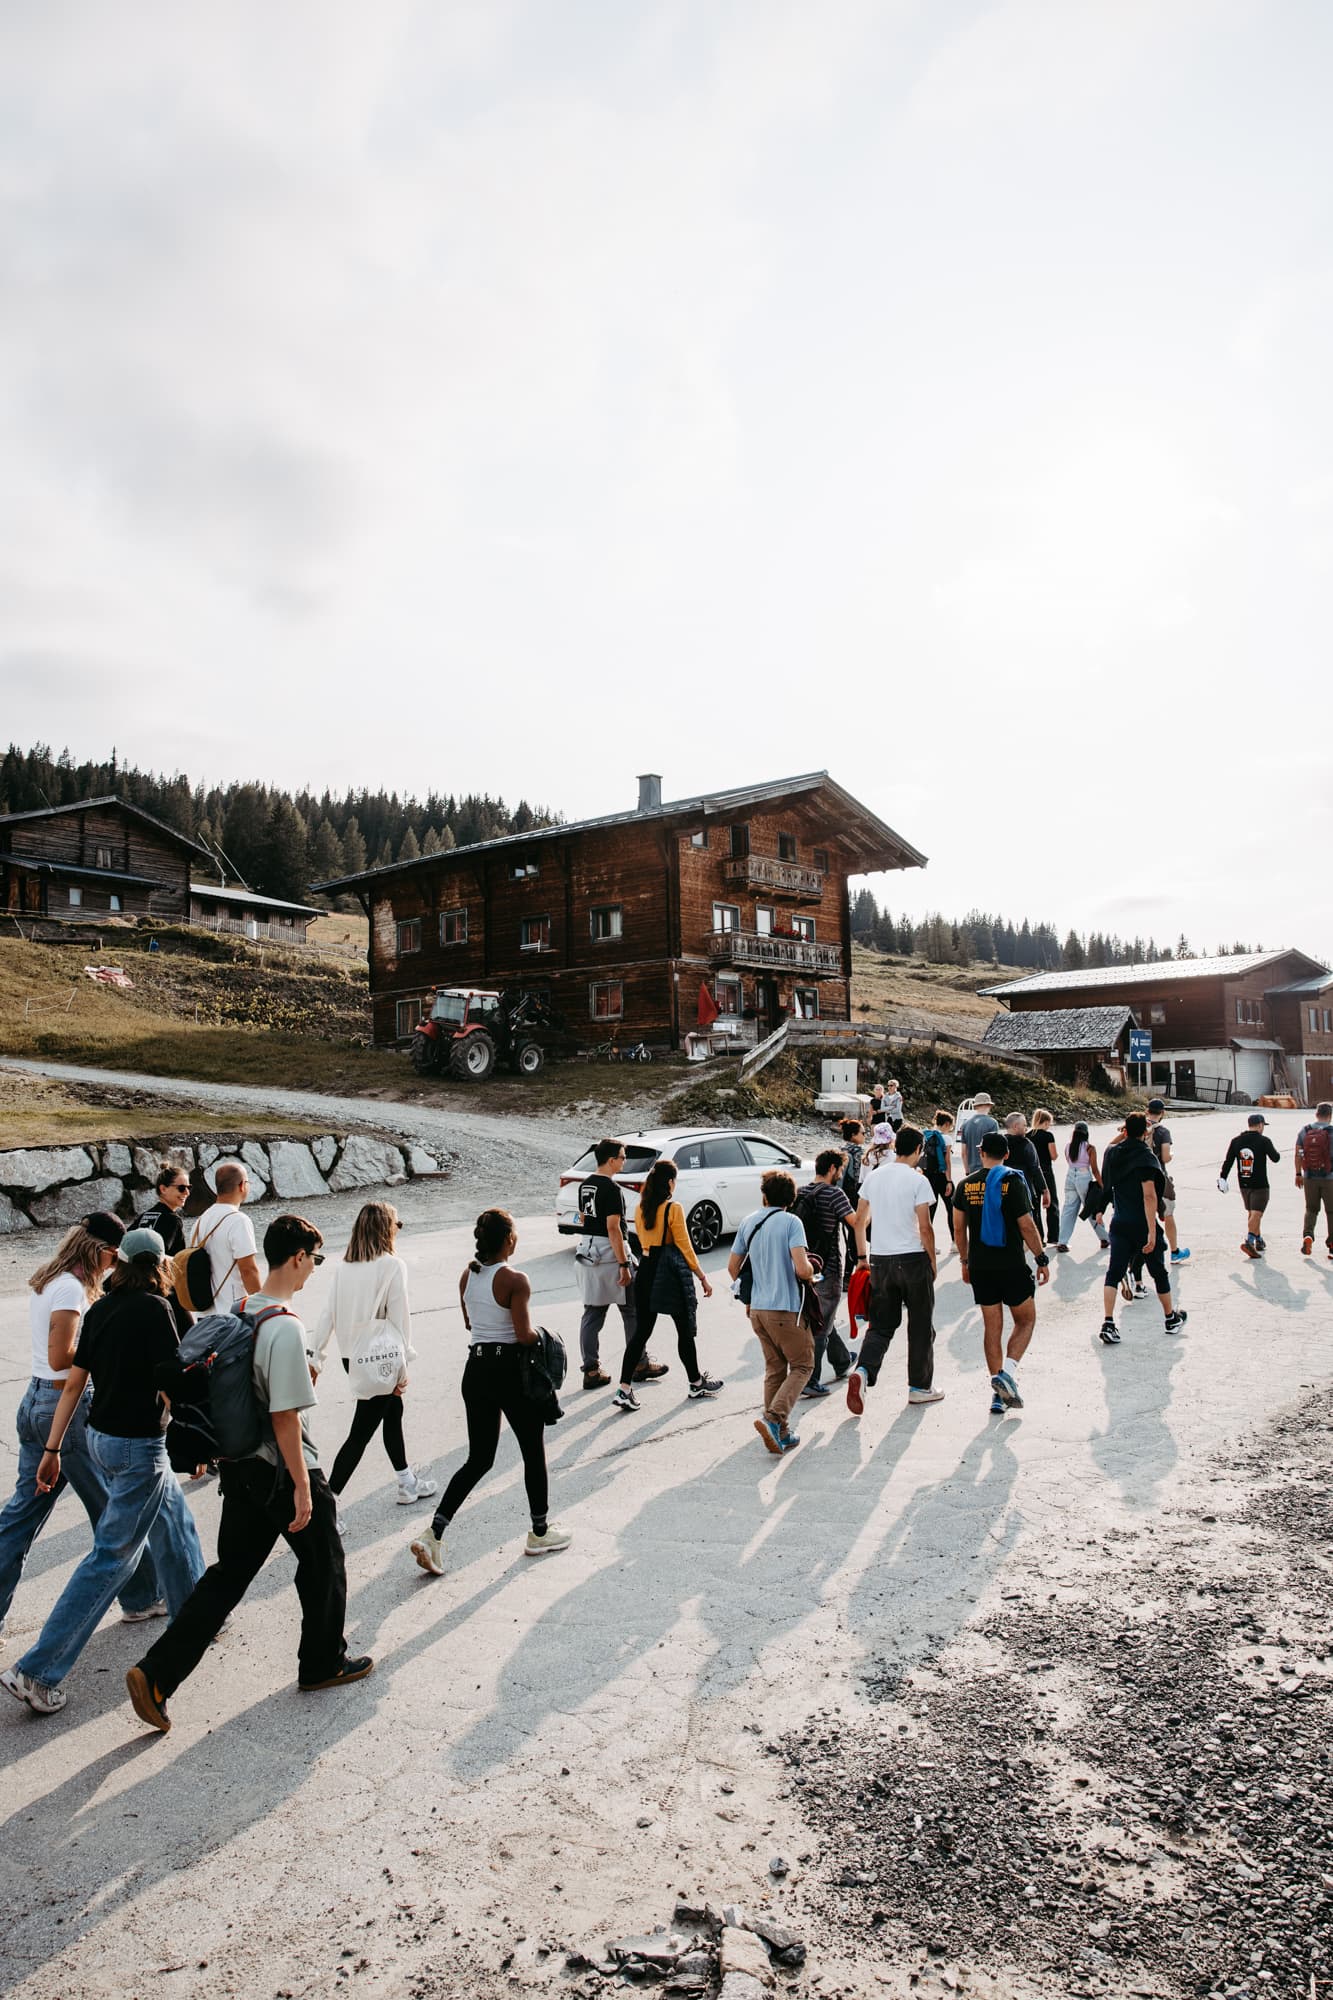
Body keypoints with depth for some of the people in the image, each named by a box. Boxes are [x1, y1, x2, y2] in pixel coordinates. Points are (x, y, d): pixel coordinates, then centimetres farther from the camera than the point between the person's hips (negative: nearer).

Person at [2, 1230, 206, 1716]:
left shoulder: (100, 1309, 4)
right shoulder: (154, 1308, -17)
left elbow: (74, 1382, 6)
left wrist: (52, 1449, 10)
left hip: (99, 1436, 8)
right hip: (138, 1447, -8)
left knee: (172, 1522, 23)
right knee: (112, 1557, 1)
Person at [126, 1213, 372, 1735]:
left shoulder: (242, 1313, 2)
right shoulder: (286, 1326, -25)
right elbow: (285, 1417, -24)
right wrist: (303, 1486, -18)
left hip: (243, 1466, 8)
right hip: (285, 1472, -8)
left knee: (228, 1573, 15)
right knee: (323, 1567, 14)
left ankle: (156, 1674, 10)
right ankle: (323, 1663, 31)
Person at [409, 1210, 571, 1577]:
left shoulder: (467, 1275, 4)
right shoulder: (516, 1280, -17)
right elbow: (525, 1335, -20)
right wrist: (541, 1335, -1)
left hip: (476, 1368, 6)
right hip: (509, 1371, -6)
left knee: (479, 1458, 14)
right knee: (534, 1452, 14)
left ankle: (434, 1533, 3)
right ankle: (540, 1532, 27)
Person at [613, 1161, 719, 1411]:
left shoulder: (640, 1209, 6)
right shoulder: (674, 1209, -13)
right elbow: (685, 1247, -12)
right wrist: (703, 1278, -5)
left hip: (646, 1271, 5)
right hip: (673, 1273, -5)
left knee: (641, 1330, 6)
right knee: (685, 1331, 11)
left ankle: (624, 1389, -2)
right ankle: (696, 1383, 26)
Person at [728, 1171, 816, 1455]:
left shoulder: (748, 1222, 6)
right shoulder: (791, 1222, -11)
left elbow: (733, 1266, 12)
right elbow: (802, 1269, -21)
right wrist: (810, 1273, 2)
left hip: (757, 1309, 6)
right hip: (786, 1309, -6)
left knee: (774, 1369, 16)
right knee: (802, 1366, 7)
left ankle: (780, 1433, 19)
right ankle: (773, 1418, -11)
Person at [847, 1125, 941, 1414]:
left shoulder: (873, 1177, 6)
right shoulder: (917, 1180, -10)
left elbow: (859, 1221, 9)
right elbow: (924, 1228, -12)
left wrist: (862, 1256, 18)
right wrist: (932, 1261, 0)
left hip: (880, 1260, 4)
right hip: (913, 1259, -4)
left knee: (881, 1325, 10)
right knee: (920, 1326, 11)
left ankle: (863, 1371, -12)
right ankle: (920, 1387, 19)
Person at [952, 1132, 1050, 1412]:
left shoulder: (966, 1184, 3)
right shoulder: (1013, 1181, -9)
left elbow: (959, 1228, 7)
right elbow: (1027, 1226, -11)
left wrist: (965, 1261, 18)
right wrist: (1042, 1259, -1)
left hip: (979, 1266, 4)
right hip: (1011, 1265, -4)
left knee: (992, 1326, 11)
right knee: (1025, 1320, 13)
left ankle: (997, 1392, 11)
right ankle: (1007, 1372, -7)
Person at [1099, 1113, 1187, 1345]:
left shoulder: (1112, 1152, 2)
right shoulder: (1145, 1155, -15)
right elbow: (1149, 1195, -22)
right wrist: (1152, 1231, -24)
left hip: (1119, 1223, 4)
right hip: (1142, 1224, -4)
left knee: (1114, 1273, 2)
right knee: (1159, 1272, 15)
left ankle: (1107, 1323, -11)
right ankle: (1171, 1318, 32)